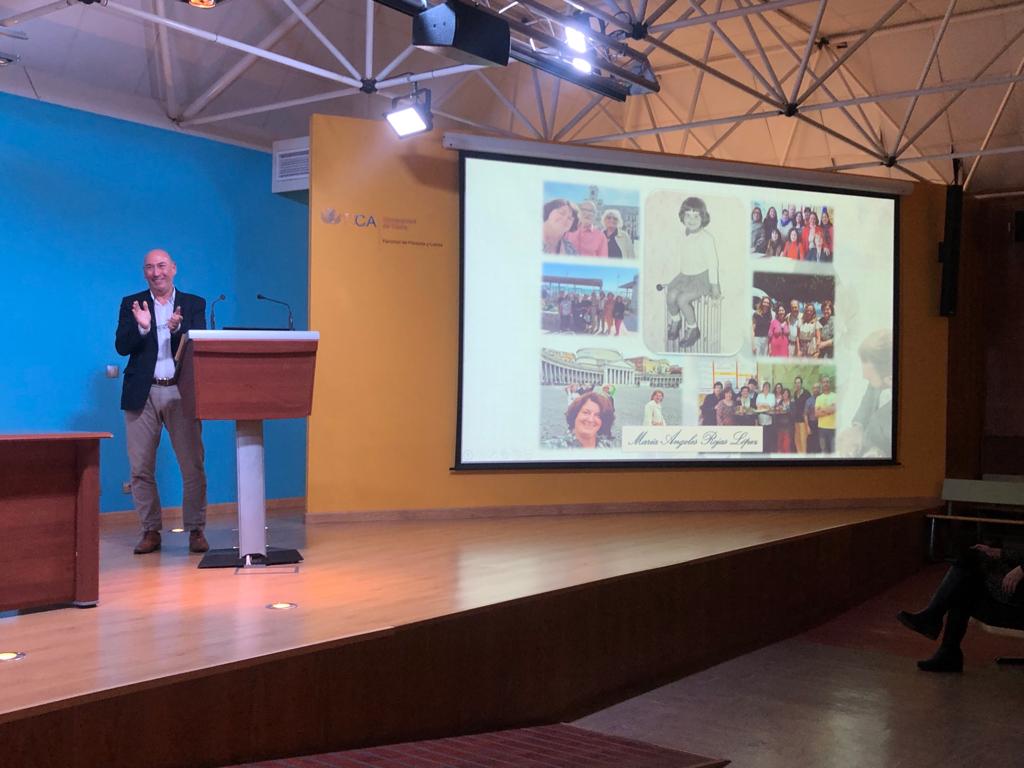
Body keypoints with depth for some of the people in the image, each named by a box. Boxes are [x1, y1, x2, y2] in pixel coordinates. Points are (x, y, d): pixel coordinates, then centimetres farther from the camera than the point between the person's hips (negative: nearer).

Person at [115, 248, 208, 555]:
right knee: (141, 468, 3)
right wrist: (142, 327, -19)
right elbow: (121, 347, -1)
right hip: (142, 394, 1)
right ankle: (150, 531, 13)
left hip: (181, 393, -1)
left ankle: (196, 530, 6)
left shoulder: (194, 304, 9)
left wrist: (177, 328, -21)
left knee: (193, 466, -3)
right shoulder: (131, 304, 9)